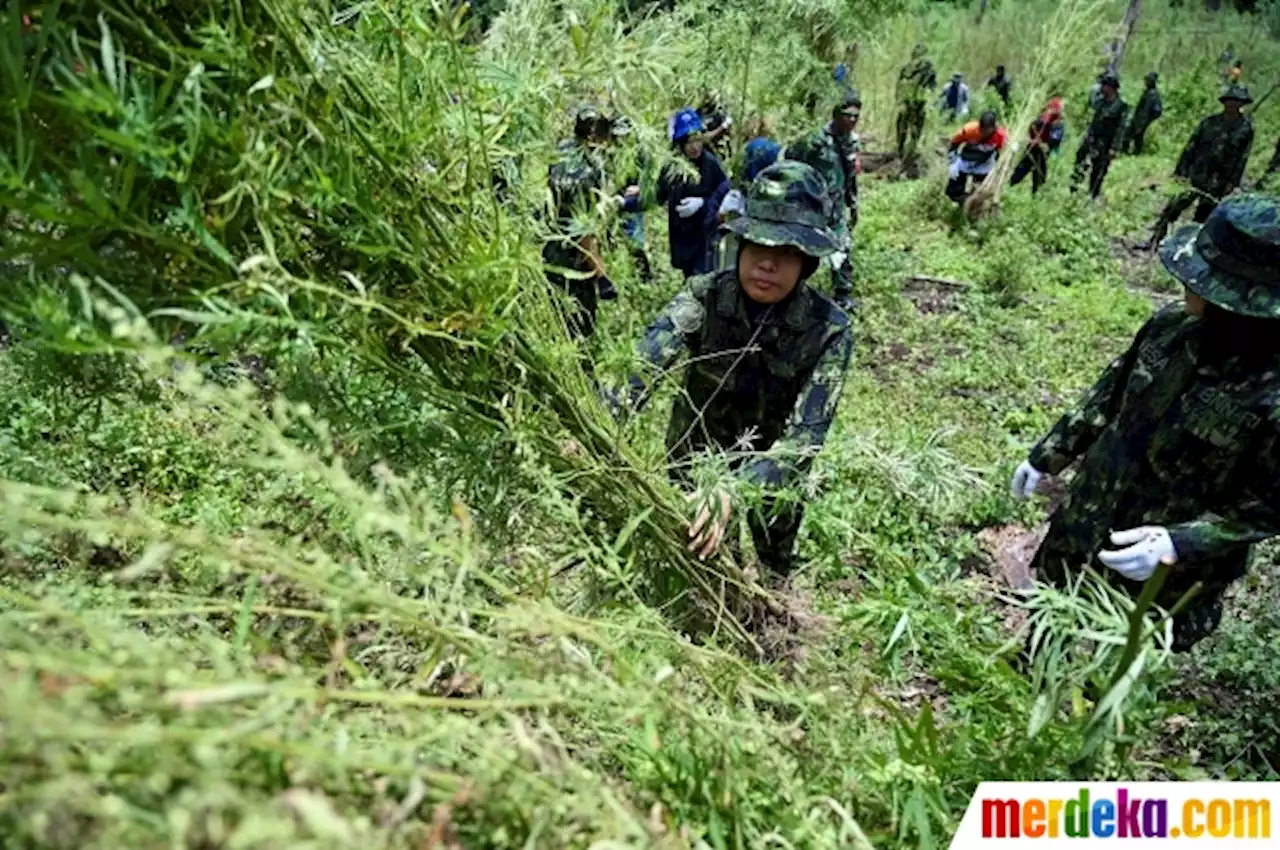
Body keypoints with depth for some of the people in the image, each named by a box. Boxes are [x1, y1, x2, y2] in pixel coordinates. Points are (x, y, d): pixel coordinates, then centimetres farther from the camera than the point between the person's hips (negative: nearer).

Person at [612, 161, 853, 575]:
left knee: (776, 564, 25)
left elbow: (807, 432, -35)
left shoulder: (828, 331, -26)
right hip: (696, 452, 0)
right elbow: (647, 359, -42)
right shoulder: (704, 297, -25)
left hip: (771, 463, 1)